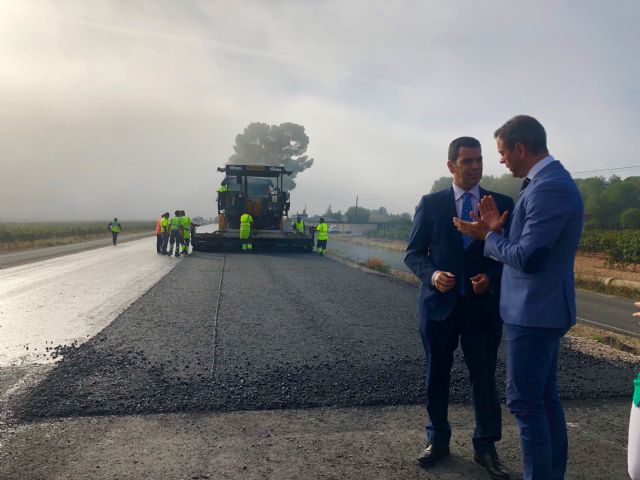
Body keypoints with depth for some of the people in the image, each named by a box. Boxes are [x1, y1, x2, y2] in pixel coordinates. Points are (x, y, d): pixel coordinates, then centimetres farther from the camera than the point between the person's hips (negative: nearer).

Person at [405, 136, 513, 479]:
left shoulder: (502, 204, 2)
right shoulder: (430, 203, 1)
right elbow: (413, 253, 2)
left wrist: (492, 277, -14)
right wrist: (432, 274, -17)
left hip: (484, 305, 0)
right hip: (439, 302, 0)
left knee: (484, 376, 8)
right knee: (436, 375, 12)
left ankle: (485, 447, 25)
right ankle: (438, 441, 29)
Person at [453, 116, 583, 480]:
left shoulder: (548, 188, -21)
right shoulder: (550, 181, 12)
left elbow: (526, 258, -23)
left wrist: (488, 235, -8)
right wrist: (498, 230, 3)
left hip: (534, 311, -11)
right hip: (542, 308, 11)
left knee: (525, 401, -2)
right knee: (545, 397, 17)